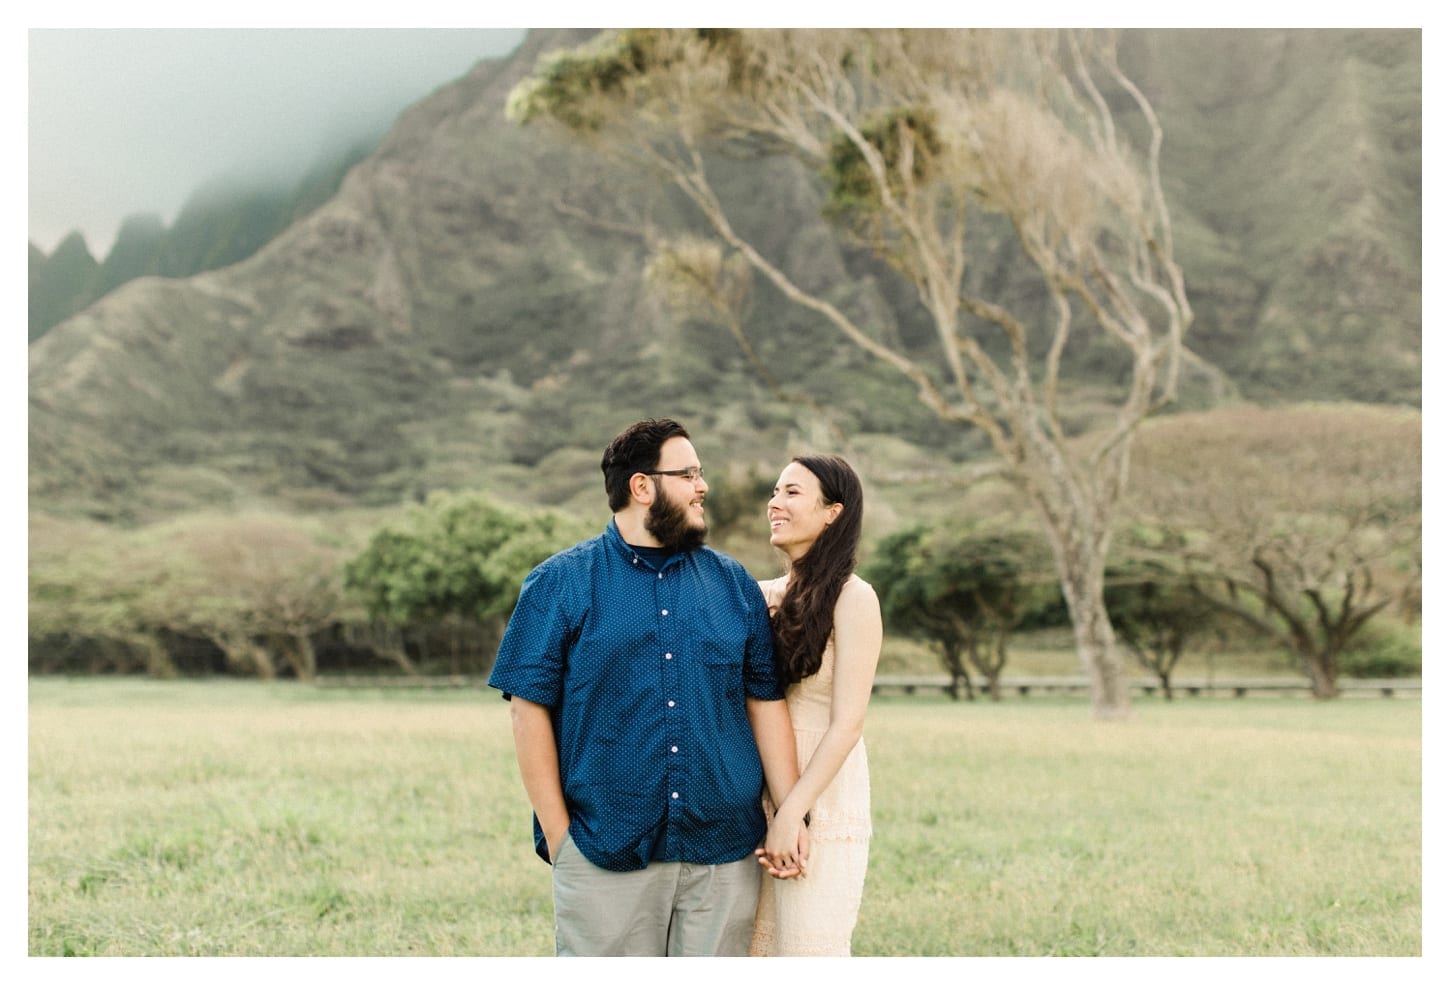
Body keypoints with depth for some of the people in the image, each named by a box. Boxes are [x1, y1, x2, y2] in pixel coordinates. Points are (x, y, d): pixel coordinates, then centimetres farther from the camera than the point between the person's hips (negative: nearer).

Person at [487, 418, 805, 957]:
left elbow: (766, 701, 9)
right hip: (604, 852, -3)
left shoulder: (735, 585, 11)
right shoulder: (560, 583, 0)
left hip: (724, 853, 3)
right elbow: (530, 708, -2)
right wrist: (557, 833, -7)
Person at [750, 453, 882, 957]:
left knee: (808, 953, -6)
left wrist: (793, 813, -18)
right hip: (757, 799, 6)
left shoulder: (851, 597, -7)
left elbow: (847, 723, -13)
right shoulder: (763, 596, 11)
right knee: (755, 952, 8)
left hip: (821, 799, -6)